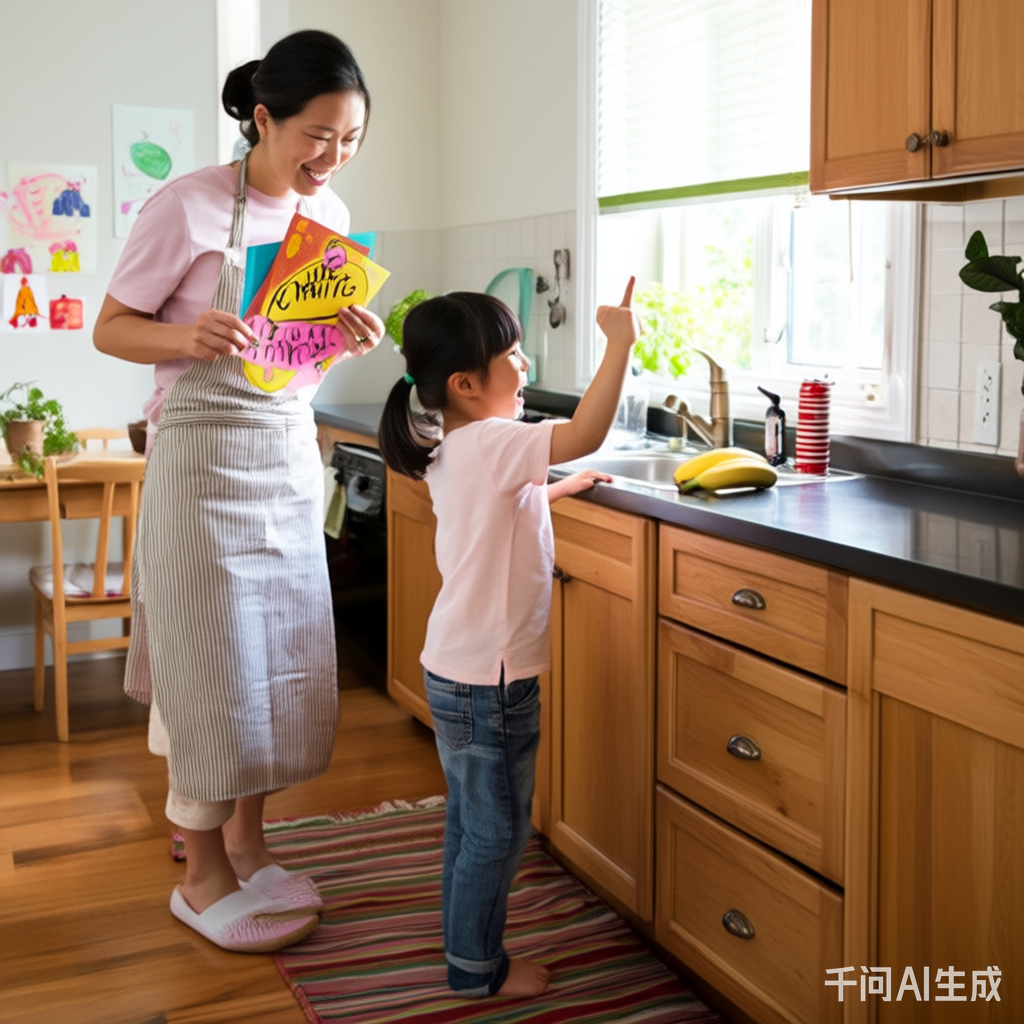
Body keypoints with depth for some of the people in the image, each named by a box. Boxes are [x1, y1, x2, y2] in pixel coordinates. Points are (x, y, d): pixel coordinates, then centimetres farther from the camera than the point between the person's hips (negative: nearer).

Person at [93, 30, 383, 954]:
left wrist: (354, 337, -6)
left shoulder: (331, 215, 7)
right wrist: (189, 338, -27)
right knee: (213, 664, -1)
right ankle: (203, 876, 15)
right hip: (204, 455, -6)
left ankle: (247, 843, 28)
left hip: (292, 456, 7)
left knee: (285, 658, 10)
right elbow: (111, 329, -8)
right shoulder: (188, 206, -12)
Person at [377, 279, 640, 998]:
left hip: (458, 669, 10)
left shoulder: (454, 451, 8)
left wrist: (557, 489, 25)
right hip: (488, 677, -10)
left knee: (471, 823, 20)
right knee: (497, 829, 5)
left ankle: (467, 950, 33)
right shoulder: (491, 444, -21)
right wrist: (620, 343, -26)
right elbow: (586, 433, -33)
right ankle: (477, 967, 19)